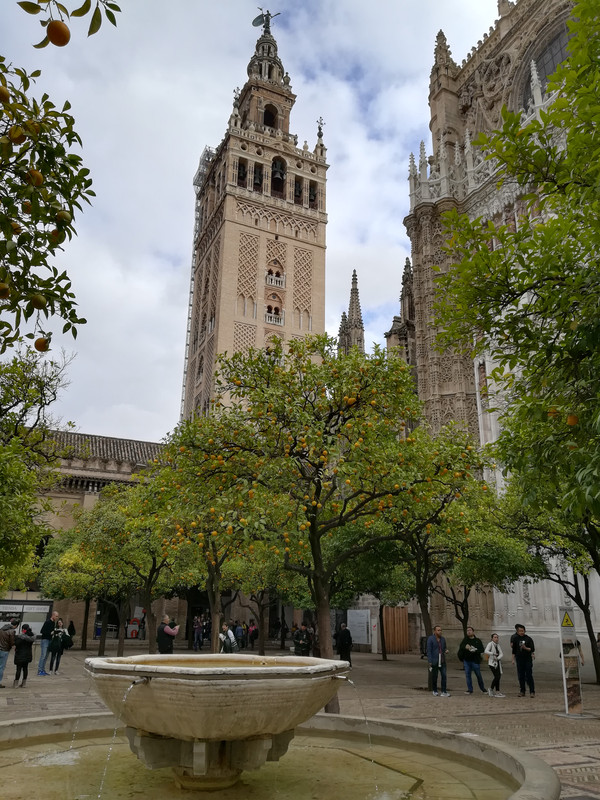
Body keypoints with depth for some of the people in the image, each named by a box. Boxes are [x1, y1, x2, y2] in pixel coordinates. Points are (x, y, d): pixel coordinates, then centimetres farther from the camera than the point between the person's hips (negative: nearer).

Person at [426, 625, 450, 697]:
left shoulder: (443, 639, 9)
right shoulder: (430, 639, -8)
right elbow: (429, 651, -9)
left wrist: (446, 650, -4)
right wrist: (430, 662, -14)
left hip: (442, 661, 4)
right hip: (434, 661, -4)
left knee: (444, 676, -4)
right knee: (434, 677, 6)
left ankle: (444, 692, 1)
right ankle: (435, 691, 23)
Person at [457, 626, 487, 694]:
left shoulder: (478, 641, 4)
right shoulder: (465, 640, 8)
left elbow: (482, 650, -4)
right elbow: (461, 647, -3)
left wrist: (475, 650, -21)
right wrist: (465, 647, -23)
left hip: (475, 660, -2)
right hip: (466, 660, 2)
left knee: (478, 675, 3)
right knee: (468, 675, 3)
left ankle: (483, 689, 20)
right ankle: (470, 690, 12)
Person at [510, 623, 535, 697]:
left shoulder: (529, 639, -1)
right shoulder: (515, 639, 5)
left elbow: (532, 649, -4)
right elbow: (514, 650, 10)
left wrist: (525, 648, -21)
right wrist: (513, 659, 8)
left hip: (528, 659, -2)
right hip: (519, 660, 2)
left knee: (529, 676, -4)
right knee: (520, 676, 6)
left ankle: (532, 692, 2)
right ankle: (522, 691, 14)